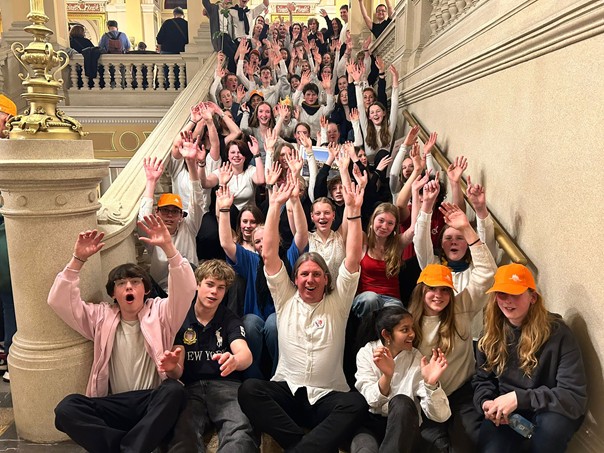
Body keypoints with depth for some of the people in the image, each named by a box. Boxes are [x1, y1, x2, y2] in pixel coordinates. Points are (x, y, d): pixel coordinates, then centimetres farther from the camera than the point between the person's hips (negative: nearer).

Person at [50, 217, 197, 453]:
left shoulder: (160, 312, 7)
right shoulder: (101, 317, 15)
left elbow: (185, 289, -12)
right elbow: (59, 301, 5)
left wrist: (168, 247, -24)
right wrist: (78, 259, -8)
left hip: (154, 402, -2)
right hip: (115, 405, 3)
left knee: (175, 390, -34)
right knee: (67, 408, -24)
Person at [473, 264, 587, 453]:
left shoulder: (557, 333, -18)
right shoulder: (492, 333, -4)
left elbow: (575, 396, -22)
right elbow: (482, 379, 6)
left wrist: (519, 398, -32)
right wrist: (486, 402, -18)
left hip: (549, 412, -2)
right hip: (504, 412, 3)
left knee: (552, 425, -37)